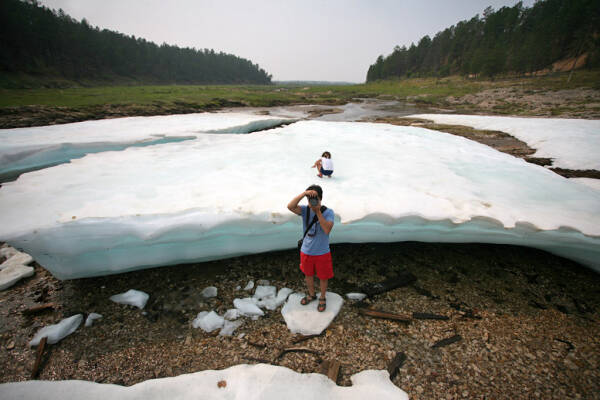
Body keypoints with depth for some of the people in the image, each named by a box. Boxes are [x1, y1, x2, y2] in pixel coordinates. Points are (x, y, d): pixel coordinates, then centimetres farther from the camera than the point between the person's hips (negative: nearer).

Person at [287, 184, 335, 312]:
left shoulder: (328, 212, -18)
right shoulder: (305, 210, -13)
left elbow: (327, 230, -32)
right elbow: (290, 207, -32)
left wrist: (318, 211, -32)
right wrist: (304, 193, -39)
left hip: (322, 253, -2)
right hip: (306, 252, 3)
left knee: (323, 277, 17)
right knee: (308, 275, 24)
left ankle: (323, 298, 45)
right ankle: (311, 295, 51)